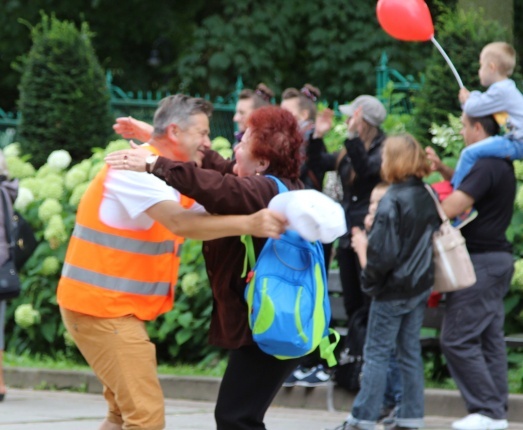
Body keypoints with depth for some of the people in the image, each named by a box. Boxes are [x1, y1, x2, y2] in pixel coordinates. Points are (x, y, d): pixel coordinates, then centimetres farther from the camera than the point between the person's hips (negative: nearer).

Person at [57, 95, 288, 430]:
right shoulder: (138, 167, -17)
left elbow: (208, 214, 7)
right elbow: (180, 223, -32)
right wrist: (247, 224, -38)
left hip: (118, 306, 11)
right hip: (101, 306, -11)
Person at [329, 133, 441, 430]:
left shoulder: (393, 201, -18)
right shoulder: (428, 199, 5)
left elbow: (383, 252, -20)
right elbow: (434, 241, 12)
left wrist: (370, 280, -6)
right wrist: (425, 277, 16)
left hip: (394, 289, -7)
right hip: (420, 288, 7)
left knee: (377, 353, -1)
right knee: (410, 351, 12)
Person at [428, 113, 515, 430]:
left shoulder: (486, 165, -18)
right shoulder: (502, 163, 14)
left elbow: (451, 207, -25)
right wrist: (444, 169, 19)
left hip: (481, 261, -10)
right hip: (499, 258, 10)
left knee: (458, 339, -8)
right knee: (490, 338, 11)